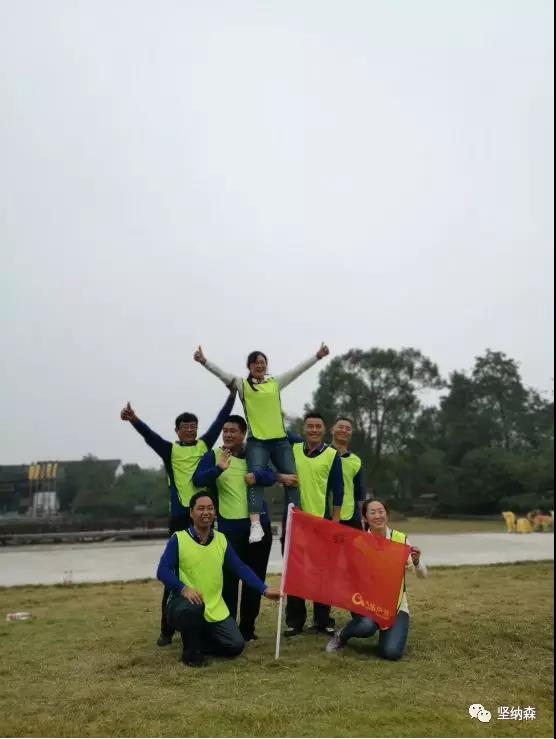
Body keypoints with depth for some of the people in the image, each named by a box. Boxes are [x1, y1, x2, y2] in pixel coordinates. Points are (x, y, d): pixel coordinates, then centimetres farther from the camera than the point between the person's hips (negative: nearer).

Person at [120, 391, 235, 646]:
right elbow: (149, 435, -14)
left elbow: (220, 420, 6)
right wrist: (134, 419, -33)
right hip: (180, 516, -2)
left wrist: (232, 394, 1)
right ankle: (167, 629, 7)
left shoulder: (204, 445, 10)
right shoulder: (169, 450, 3)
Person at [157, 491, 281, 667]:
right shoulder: (178, 539, -8)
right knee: (193, 607, -38)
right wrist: (184, 588, -33)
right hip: (185, 604, -4)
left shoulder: (222, 540, 5)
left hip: (215, 610, 4)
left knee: (236, 645, -10)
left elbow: (241, 568, 3)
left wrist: (264, 589, -8)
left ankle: (198, 641, 19)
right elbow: (162, 571, -16)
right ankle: (191, 651, -8)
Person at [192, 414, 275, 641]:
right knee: (229, 579, -3)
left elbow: (271, 476, 0)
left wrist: (257, 475, -22)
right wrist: (219, 469, -33)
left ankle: (248, 627, 25)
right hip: (229, 527, -4)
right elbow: (198, 480, -15)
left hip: (259, 525, 4)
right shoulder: (214, 455, -2)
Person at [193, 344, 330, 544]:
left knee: (292, 478, 2)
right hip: (256, 441, -4)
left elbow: (298, 369, 13)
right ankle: (255, 525, -26)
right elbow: (222, 373, -6)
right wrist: (204, 361, -19)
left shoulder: (276, 383, 15)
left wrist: (317, 356, 9)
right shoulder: (242, 384, 6)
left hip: (280, 440, 4)